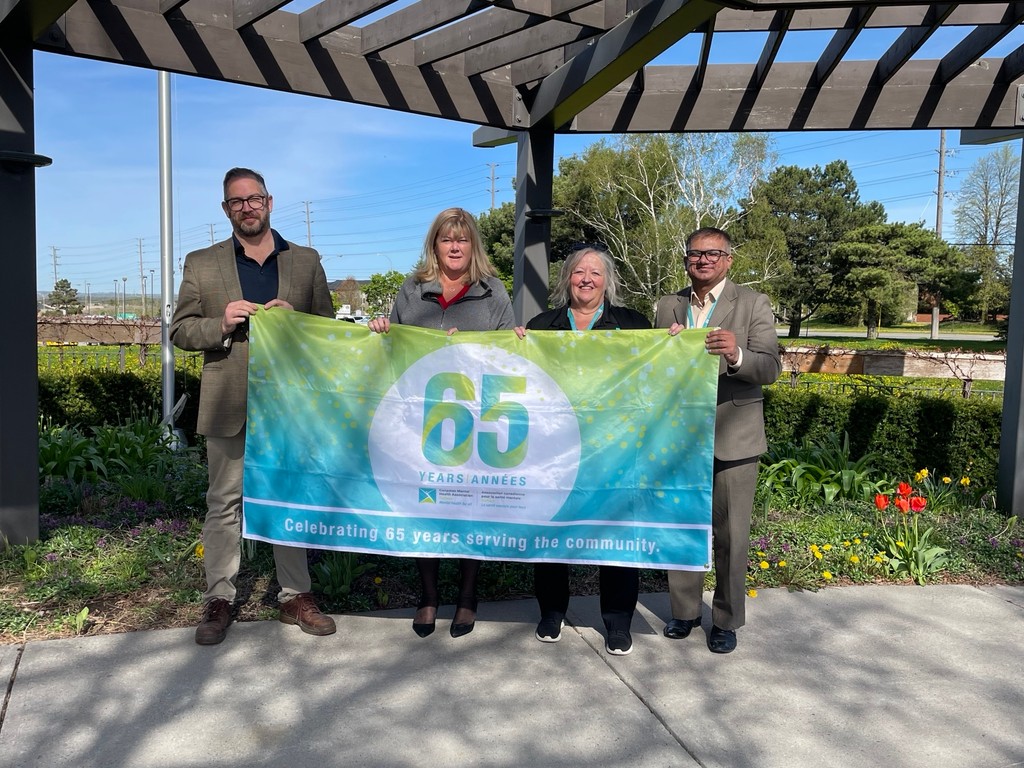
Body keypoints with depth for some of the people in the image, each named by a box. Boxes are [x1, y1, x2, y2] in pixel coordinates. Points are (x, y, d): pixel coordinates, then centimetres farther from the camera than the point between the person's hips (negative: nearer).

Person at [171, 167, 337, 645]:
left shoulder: (306, 262, 10)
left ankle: (295, 597, 19)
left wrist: (295, 321, -11)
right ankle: (218, 601, 17)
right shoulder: (201, 264, 8)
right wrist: (222, 324, -13)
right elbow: (180, 331, 6)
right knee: (224, 503, 5)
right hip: (229, 406, 0)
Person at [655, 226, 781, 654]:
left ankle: (727, 620, 21)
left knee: (730, 534, 5)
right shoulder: (668, 307, 9)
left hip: (732, 438, -3)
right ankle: (684, 610, 28)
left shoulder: (753, 305, -2)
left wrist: (736, 355, -32)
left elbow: (770, 368, -12)